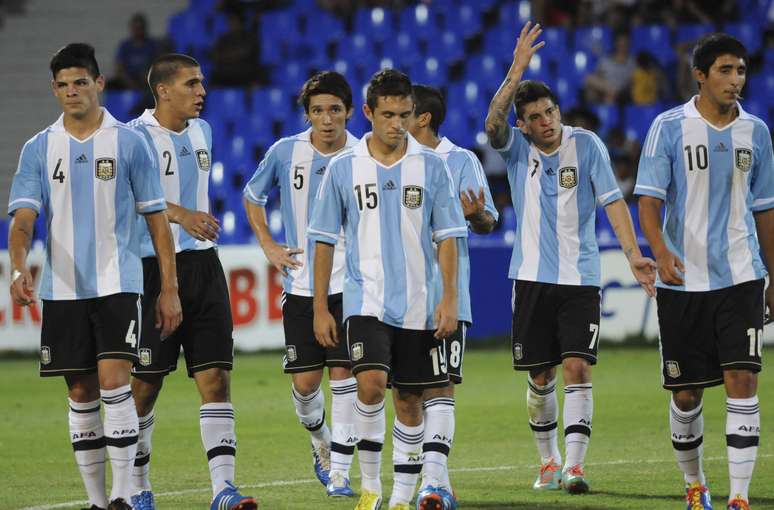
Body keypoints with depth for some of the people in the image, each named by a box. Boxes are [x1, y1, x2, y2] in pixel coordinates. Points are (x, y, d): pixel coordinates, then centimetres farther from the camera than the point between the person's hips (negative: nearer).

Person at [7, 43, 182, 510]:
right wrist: (19, 269, -23)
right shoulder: (39, 148, 6)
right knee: (81, 394, 6)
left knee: (114, 382, -15)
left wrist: (170, 290, 1)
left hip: (118, 283, -3)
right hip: (62, 290, 3)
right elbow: (23, 218, -2)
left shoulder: (129, 143, 1)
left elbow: (157, 218, 4)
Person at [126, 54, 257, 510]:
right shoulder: (137, 136, -9)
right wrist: (180, 214, -33)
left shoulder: (202, 131, 13)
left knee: (216, 377, -4)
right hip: (154, 267, -6)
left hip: (202, 264, 6)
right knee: (145, 384, 1)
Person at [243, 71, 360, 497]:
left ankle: (340, 471, -2)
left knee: (343, 374, -8)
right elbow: (252, 196, 16)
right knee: (304, 381, 1)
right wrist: (268, 246, 6)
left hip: (348, 285, -1)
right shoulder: (285, 152, -2)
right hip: (300, 286, 1)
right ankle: (320, 440, 32)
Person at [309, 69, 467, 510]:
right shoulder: (344, 169, 1)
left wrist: (450, 297, -7)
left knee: (409, 399, 6)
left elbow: (447, 237, 3)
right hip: (367, 302, -1)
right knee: (371, 382, -21)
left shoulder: (431, 167, 2)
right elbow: (325, 241, 5)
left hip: (419, 305, 1)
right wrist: (320, 308, 2)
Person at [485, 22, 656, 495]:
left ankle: (575, 463, -16)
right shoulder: (516, 148, 0)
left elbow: (612, 200, -5)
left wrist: (633, 253, -16)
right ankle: (549, 460, 22)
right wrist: (517, 71, -32)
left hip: (580, 278, -1)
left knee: (578, 368, -13)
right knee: (540, 377, 6)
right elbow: (493, 123, -21)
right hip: (532, 276, 1)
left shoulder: (586, 145, -2)